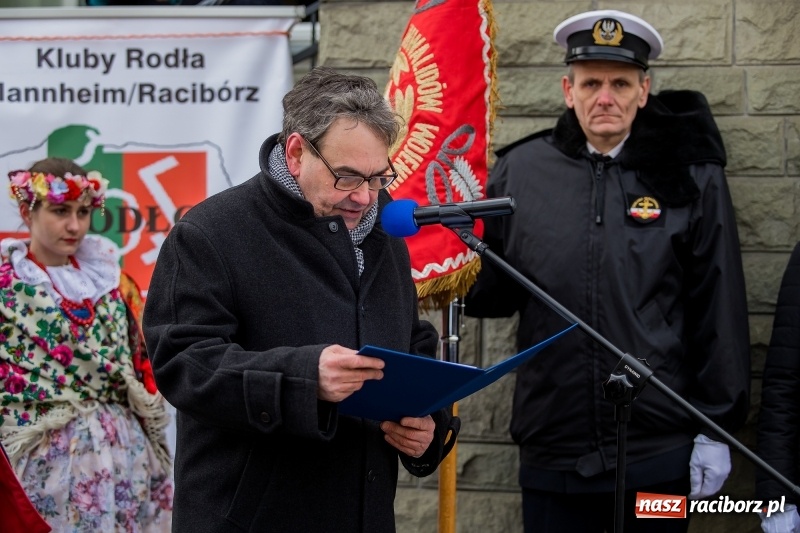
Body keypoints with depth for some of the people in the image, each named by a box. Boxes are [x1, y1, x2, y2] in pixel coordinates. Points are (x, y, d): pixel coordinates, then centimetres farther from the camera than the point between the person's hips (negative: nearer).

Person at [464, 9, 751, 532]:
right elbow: (487, 292, 13)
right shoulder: (520, 171, 4)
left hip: (659, 454, -1)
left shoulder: (691, 175, 0)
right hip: (551, 449, 2)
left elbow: (719, 309, 1)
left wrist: (717, 429, -2)